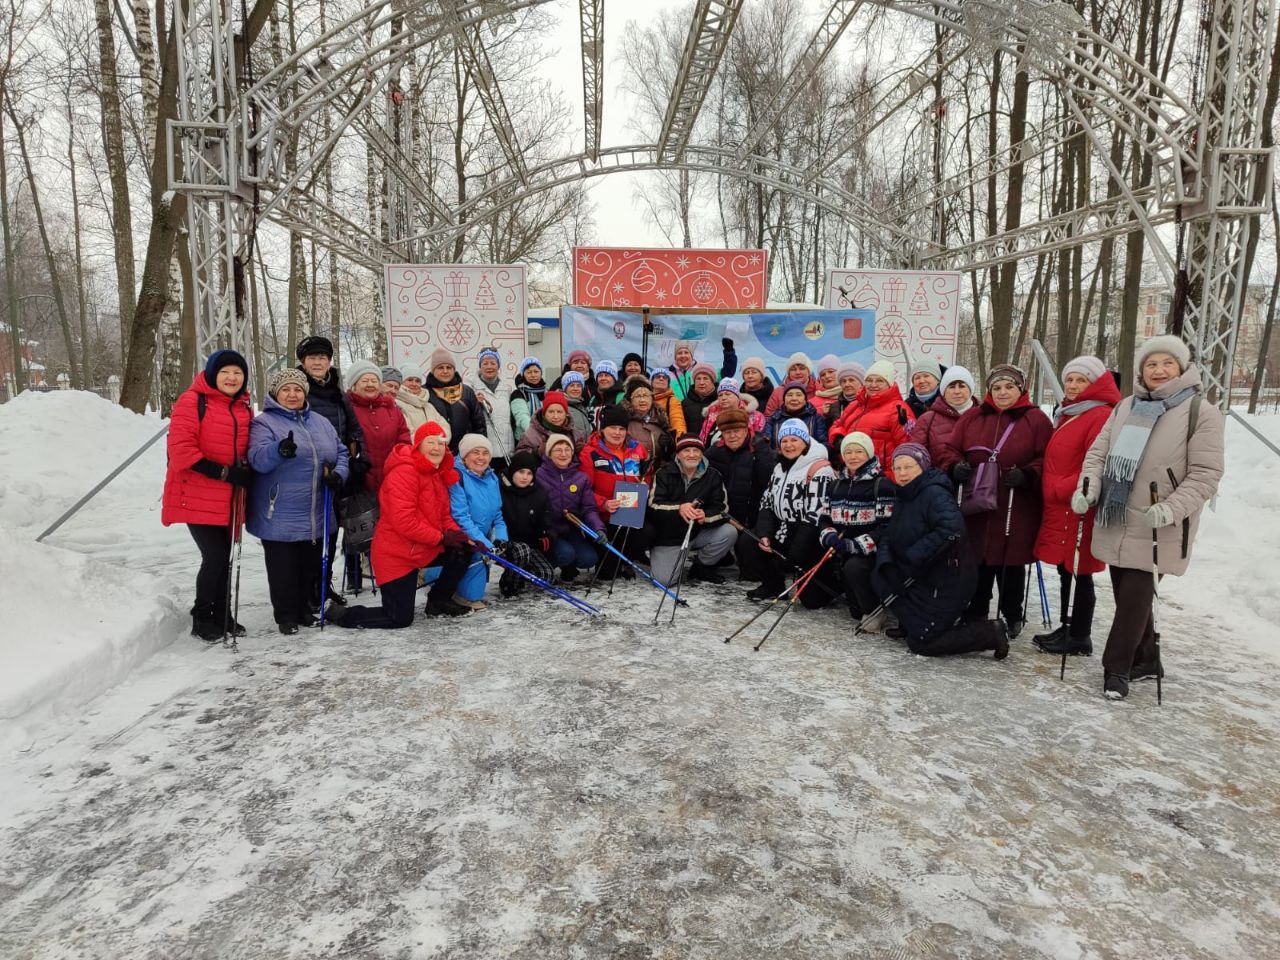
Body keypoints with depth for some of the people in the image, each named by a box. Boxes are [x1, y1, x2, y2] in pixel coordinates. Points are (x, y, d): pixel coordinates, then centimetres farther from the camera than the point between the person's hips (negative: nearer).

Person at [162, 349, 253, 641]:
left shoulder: (244, 409, 12)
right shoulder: (192, 401, -10)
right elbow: (180, 448, -18)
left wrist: (246, 472, 1)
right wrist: (224, 472, -21)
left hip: (229, 499, 7)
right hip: (198, 496, -6)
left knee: (223, 557, 13)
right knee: (215, 556, -9)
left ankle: (221, 616, 26)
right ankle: (202, 618, 10)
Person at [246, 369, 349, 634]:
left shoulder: (321, 422, 13)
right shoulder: (264, 422, -4)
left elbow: (341, 452, 16)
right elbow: (258, 458, -19)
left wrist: (339, 473, -5)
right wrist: (279, 450, -41)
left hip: (316, 515, 5)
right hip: (279, 515, -5)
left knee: (310, 565, 15)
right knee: (284, 568, 3)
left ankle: (304, 609, 31)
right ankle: (286, 616, 18)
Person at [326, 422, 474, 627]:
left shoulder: (438, 474, 9)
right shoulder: (404, 472, -21)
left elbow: (444, 515, 10)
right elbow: (403, 521, -27)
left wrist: (456, 534, -11)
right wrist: (441, 537, -21)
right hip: (397, 556, -9)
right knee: (400, 619, -4)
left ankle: (438, 602, 16)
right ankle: (342, 615, 16)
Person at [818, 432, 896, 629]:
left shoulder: (882, 484, -9)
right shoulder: (835, 484, 10)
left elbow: (886, 527, -15)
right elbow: (824, 519, 10)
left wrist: (854, 545, -24)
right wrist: (829, 537, -13)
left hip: (870, 552, -6)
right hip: (841, 552, 6)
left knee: (853, 567, -36)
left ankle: (874, 611, -12)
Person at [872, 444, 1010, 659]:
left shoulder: (936, 494, -19)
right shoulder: (903, 498, 9)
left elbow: (952, 530, -36)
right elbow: (888, 536, 7)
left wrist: (912, 557, -28)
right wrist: (886, 562, -14)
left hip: (947, 582, -8)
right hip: (922, 578, 9)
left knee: (921, 644, -6)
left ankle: (989, 633, 5)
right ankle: (911, 623, 13)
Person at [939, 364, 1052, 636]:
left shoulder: (1036, 419, 2)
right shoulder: (971, 417, 10)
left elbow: (1047, 459, -2)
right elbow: (951, 449, 11)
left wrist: (1027, 475, -19)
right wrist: (956, 466, -10)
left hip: (1016, 509, -3)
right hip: (976, 505, 3)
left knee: (1010, 563, 7)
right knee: (978, 562, 10)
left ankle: (1013, 616, 25)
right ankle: (976, 614, 25)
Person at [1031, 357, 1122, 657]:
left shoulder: (1102, 416, -13)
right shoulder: (1067, 414, 18)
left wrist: (1060, 489, -15)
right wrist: (1051, 491, 14)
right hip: (1059, 509, 9)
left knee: (1078, 573, 0)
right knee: (1066, 571, 15)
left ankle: (1079, 637, 12)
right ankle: (1068, 629, 26)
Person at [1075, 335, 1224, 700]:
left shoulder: (1201, 412, -6)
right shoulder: (1125, 408, 10)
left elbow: (1206, 474, -10)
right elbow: (1098, 453, 10)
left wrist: (1172, 508, -23)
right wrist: (1087, 488, -8)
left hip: (1155, 528, -5)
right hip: (1115, 521, 6)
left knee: (1134, 596, -6)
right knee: (1126, 592, 14)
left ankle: (1117, 668, 8)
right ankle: (1145, 660, 32)